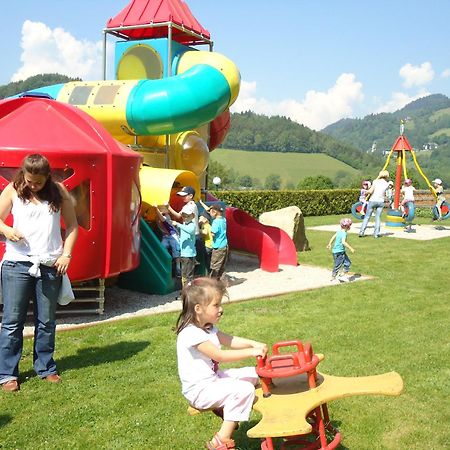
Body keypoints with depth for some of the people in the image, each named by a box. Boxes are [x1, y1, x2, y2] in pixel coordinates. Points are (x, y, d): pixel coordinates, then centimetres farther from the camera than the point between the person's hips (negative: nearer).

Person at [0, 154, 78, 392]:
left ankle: (46, 368, 22)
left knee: (46, 321, 9)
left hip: (50, 265, 1)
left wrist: (66, 255, -2)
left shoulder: (59, 192, 3)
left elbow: (72, 225, 8)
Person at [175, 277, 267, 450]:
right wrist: (251, 352, -26)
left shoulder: (208, 327, 7)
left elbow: (229, 340, 10)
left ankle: (223, 407, 8)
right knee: (245, 390, -23)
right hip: (200, 391, -10)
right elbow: (220, 356, -28)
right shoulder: (191, 333, -25)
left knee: (252, 374, 8)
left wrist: (253, 343, -7)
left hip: (212, 378, 10)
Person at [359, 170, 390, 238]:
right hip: (381, 201, 1)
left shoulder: (375, 181, -3)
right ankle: (376, 233, 2)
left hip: (373, 200, -1)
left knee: (367, 217, 5)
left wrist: (367, 192, 9)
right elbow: (384, 193, 10)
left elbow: (370, 191, -11)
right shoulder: (387, 184, 3)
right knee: (378, 217, 6)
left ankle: (361, 232, 3)